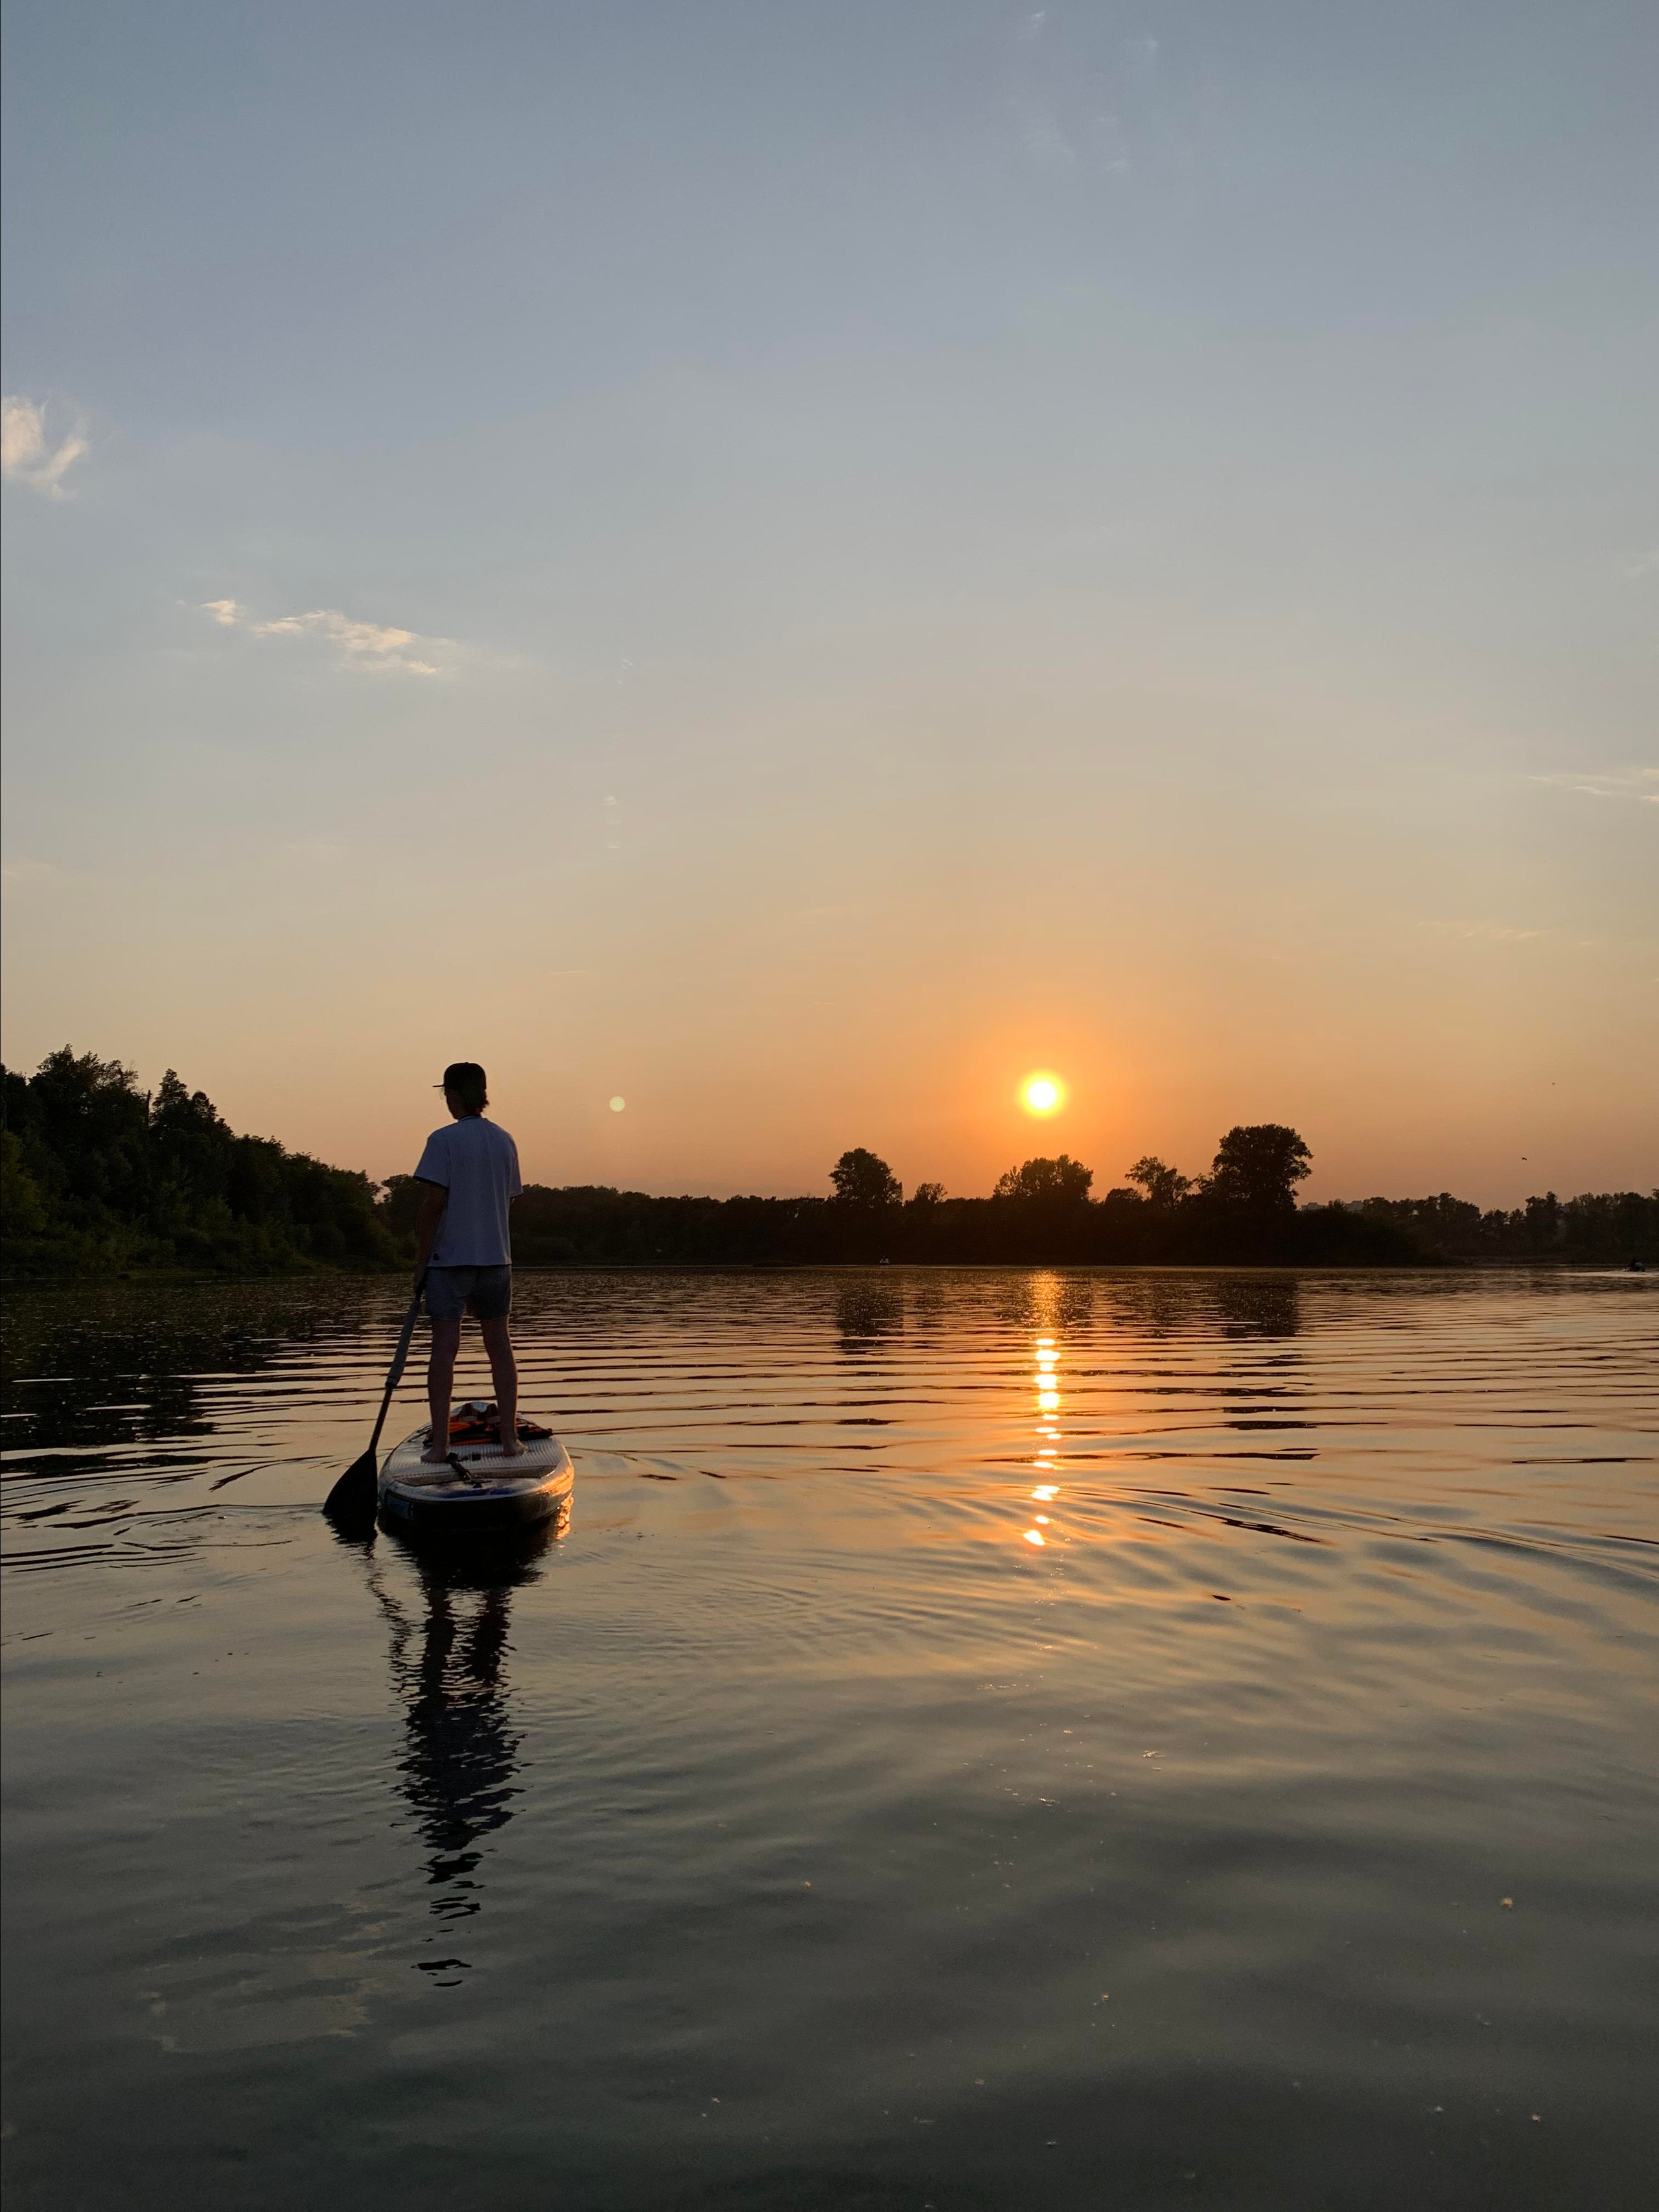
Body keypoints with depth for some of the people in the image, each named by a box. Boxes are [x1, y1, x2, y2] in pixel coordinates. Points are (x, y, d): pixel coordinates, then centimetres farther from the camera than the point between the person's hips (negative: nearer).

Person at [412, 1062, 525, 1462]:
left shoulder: (443, 1140, -10)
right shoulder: (505, 1141, 7)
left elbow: (434, 1202, -14)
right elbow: (507, 1201, 11)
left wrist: (422, 1253, -4)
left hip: (449, 1259, -4)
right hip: (496, 1258, 5)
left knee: (444, 1349, 0)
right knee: (500, 1347, 10)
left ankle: (439, 1444, 2)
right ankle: (509, 1438, 12)